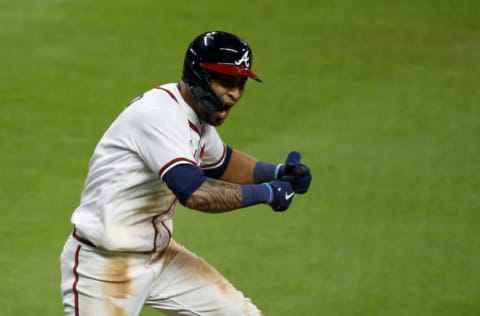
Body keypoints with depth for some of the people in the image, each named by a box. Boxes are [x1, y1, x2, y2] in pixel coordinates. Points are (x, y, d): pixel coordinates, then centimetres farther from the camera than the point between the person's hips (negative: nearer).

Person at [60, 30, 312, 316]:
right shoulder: (158, 113, -25)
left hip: (158, 256, 10)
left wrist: (277, 173, 6)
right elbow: (194, 193, -37)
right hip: (103, 268, -10)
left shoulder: (194, 113, 4)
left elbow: (222, 164, 24)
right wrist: (265, 193, -26)